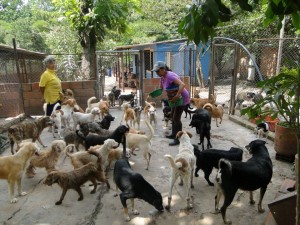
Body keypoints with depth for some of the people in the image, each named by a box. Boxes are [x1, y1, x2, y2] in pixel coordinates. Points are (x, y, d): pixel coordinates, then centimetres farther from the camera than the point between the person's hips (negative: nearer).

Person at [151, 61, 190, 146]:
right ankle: (173, 134, 36)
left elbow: (182, 84, -39)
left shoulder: (170, 76, -27)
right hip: (176, 99, 10)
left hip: (182, 98, -10)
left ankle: (178, 139, -1)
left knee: (176, 118, -9)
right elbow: (161, 88, 15)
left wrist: (176, 96, -42)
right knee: (172, 115, 21)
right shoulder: (162, 77, 2)